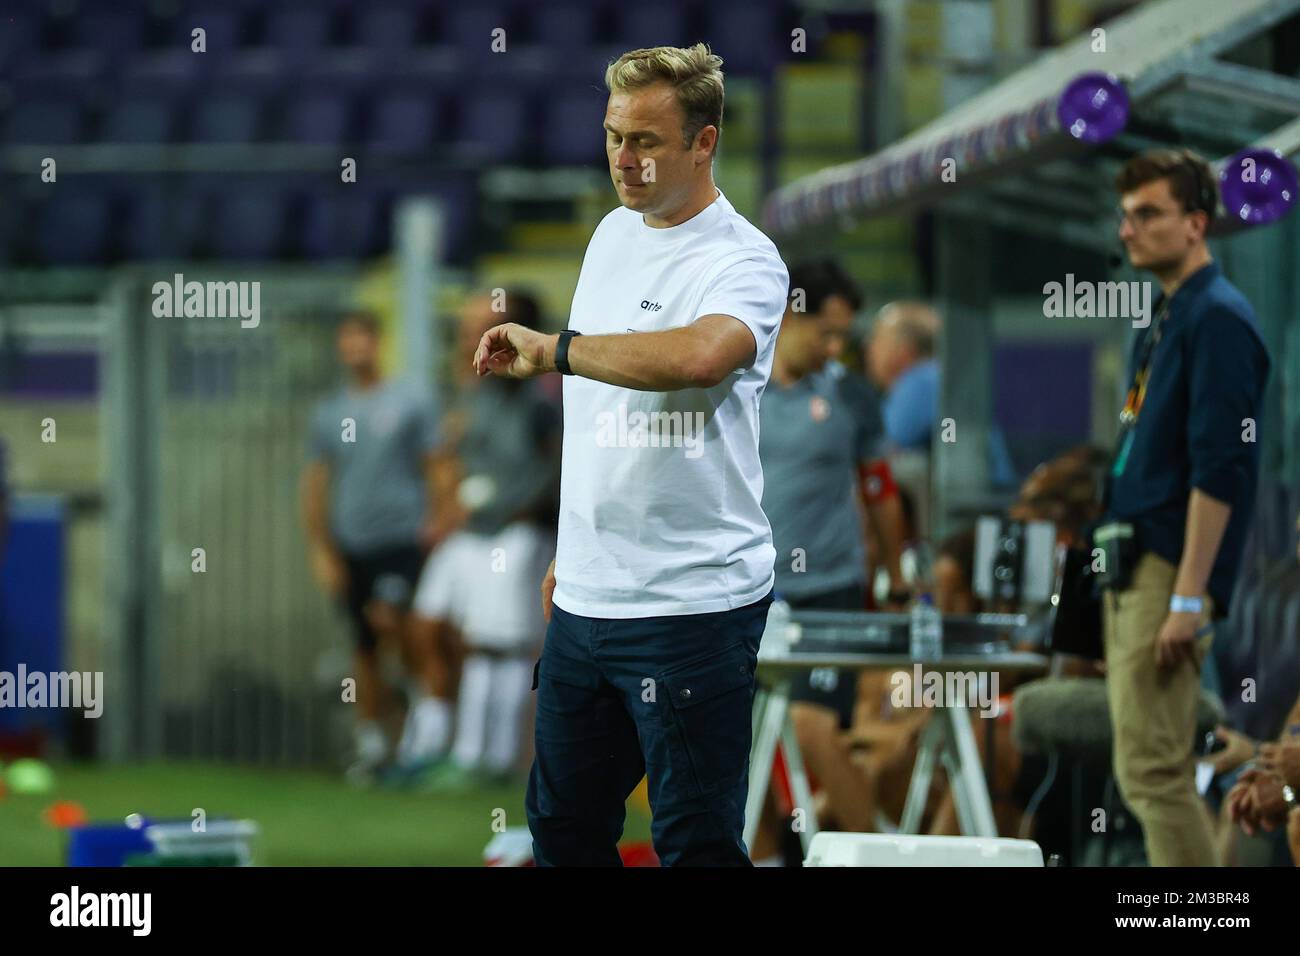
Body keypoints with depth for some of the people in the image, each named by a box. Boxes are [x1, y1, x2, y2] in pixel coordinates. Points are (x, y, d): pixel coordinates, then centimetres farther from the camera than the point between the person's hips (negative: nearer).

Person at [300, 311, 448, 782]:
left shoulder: (408, 403, 2)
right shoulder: (328, 412, 10)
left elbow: (434, 469, 3)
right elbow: (315, 485, 11)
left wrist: (434, 523, -6)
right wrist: (321, 549, 5)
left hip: (402, 536, -3)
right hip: (352, 544, 4)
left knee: (388, 617, -25)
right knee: (364, 647, 5)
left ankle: (426, 694, -7)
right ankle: (370, 742, 13)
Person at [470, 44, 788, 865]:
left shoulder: (742, 262, -13)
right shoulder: (613, 234, 13)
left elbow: (699, 357, -37)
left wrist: (553, 350, -27)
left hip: (693, 607, -8)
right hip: (586, 603, 8)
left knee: (697, 844, -5)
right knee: (564, 826, 14)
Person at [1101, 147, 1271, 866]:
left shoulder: (1218, 319, -12)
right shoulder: (1163, 318, 18)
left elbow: (1219, 470, -18)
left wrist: (1188, 598, -22)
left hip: (1169, 573, -10)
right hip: (1132, 565, 10)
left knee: (1153, 770, -12)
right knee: (1148, 770, 9)